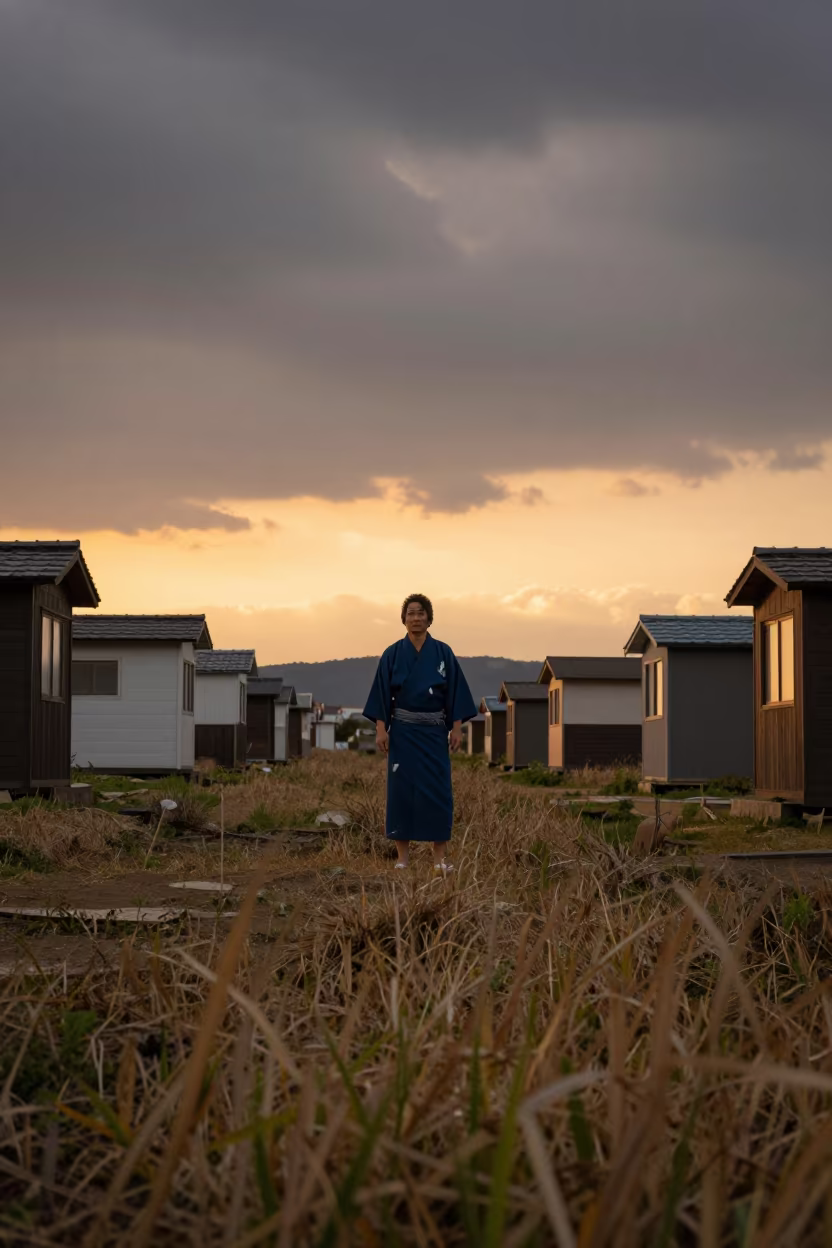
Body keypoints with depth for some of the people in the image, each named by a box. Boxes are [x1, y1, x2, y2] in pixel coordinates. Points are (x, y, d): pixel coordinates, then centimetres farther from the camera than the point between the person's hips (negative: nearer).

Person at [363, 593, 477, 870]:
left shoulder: (443, 653, 2)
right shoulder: (393, 654, 0)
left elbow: (455, 691, 1)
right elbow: (382, 693, -1)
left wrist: (457, 727, -5)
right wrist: (381, 729, -8)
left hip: (434, 731, 0)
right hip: (403, 730, 0)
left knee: (437, 790, -2)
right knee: (402, 789, 0)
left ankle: (439, 857, 4)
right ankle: (403, 855, 7)